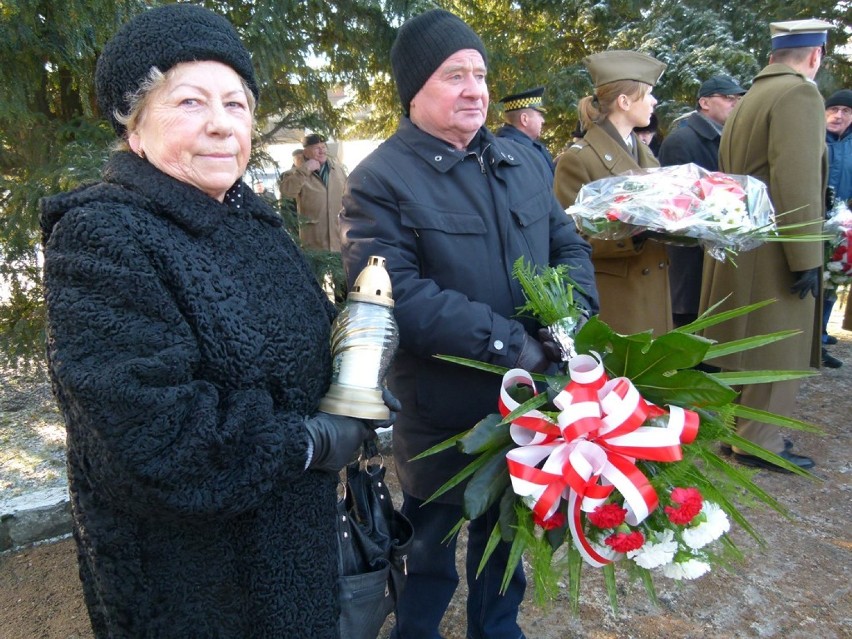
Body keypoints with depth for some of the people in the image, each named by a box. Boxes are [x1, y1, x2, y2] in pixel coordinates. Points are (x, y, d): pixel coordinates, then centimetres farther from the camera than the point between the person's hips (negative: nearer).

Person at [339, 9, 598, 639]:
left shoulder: (524, 162, 7)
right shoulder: (380, 180, -14)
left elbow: (569, 244, 9)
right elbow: (397, 296, -24)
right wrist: (508, 342, -26)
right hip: (441, 415, -5)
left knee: (507, 533, 26)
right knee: (431, 552, 16)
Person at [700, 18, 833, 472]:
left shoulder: (749, 98, 14)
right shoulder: (799, 94, -13)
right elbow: (796, 183, -22)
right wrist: (806, 257, -19)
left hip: (741, 243, 9)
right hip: (773, 251, -9)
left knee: (751, 342, 18)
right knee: (778, 349, 2)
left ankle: (739, 424, 31)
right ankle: (760, 444, 12)